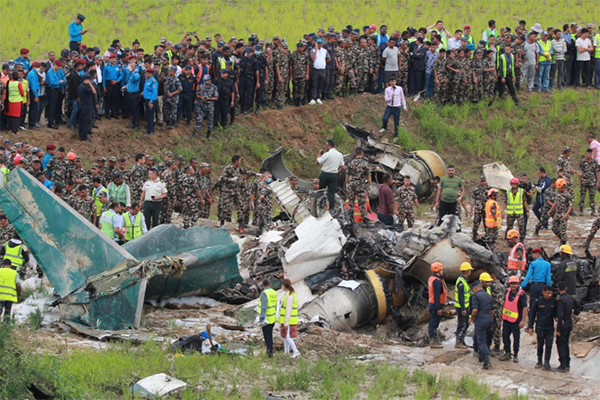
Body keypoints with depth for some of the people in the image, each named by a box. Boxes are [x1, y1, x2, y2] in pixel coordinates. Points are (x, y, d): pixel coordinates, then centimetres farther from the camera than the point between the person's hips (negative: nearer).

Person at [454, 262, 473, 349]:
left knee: (466, 324, 16)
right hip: (461, 307, -10)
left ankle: (462, 341, 24)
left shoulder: (464, 280, 13)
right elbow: (460, 296, -24)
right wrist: (463, 309, -25)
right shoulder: (461, 282, -21)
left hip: (465, 306, 10)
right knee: (462, 324, -4)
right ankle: (458, 342, 2)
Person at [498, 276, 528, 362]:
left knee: (516, 338, 2)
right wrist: (501, 314, 19)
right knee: (505, 336, 10)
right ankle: (507, 353, 22)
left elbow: (525, 308, -15)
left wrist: (523, 321, -18)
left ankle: (515, 355, 12)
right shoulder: (508, 291, 4)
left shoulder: (521, 294, -14)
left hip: (516, 320, -6)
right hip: (506, 318, 6)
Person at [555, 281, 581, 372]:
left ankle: (563, 366, -2)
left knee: (560, 344, -1)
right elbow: (579, 306, 19)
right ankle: (567, 365, 21)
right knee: (565, 344, 17)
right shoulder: (571, 298, 3)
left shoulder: (560, 300, -20)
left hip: (563, 324, -8)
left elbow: (560, 316, -23)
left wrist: (558, 329, -20)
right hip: (570, 323, 8)